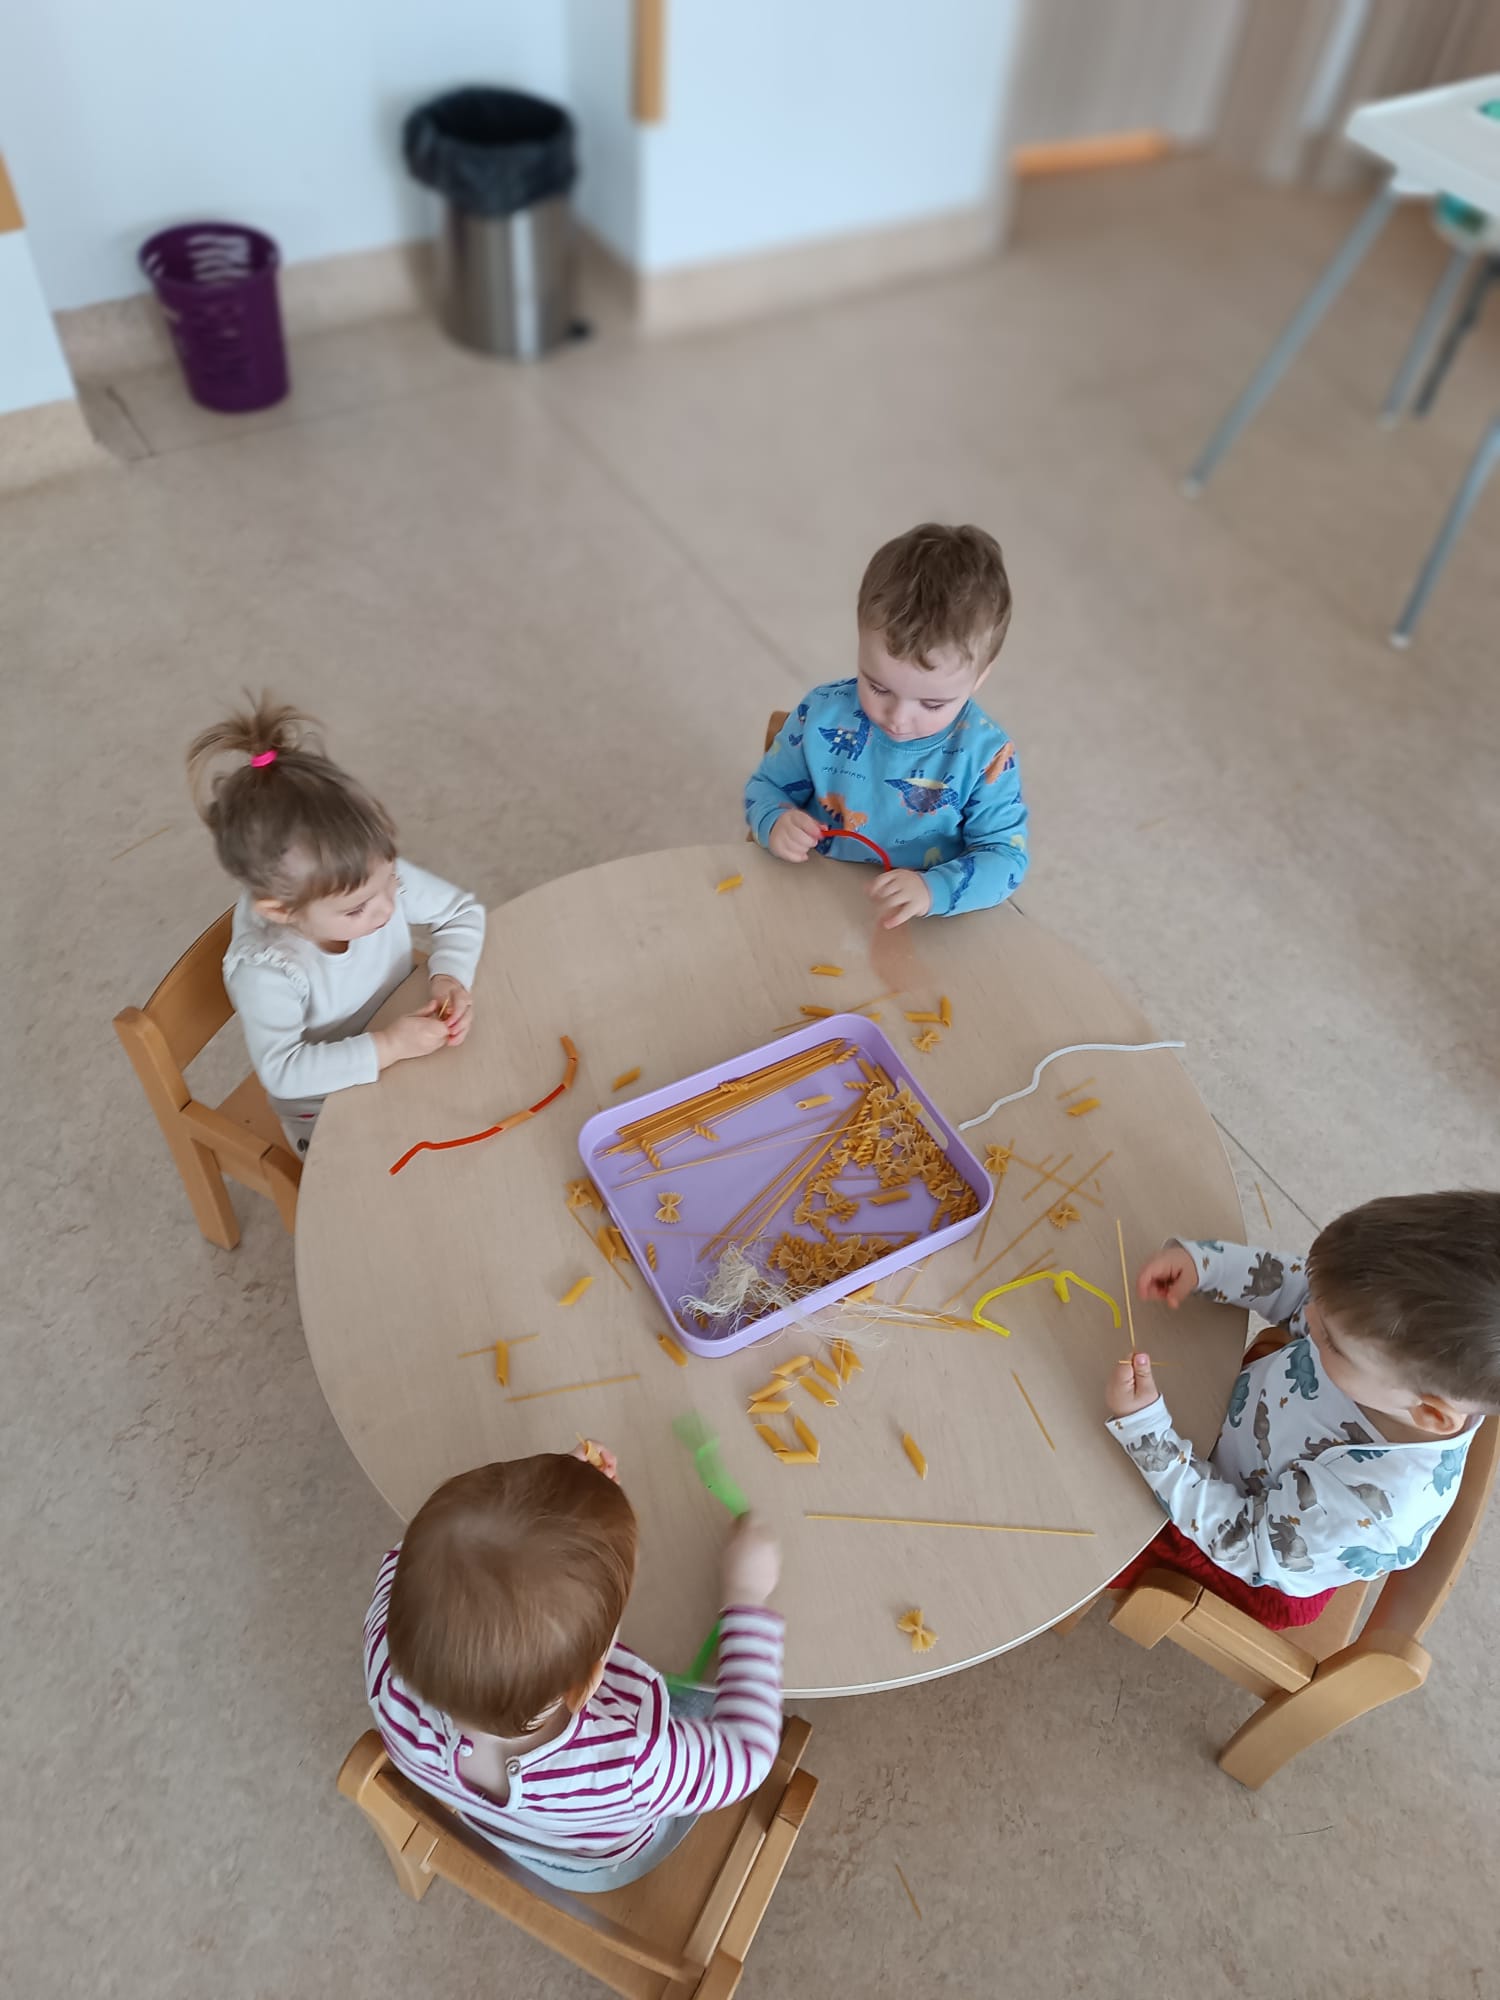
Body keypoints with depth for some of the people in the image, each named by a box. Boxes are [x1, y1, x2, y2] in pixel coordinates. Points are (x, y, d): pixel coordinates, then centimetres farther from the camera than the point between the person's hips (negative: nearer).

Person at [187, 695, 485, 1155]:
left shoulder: (377, 875, -22)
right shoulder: (265, 971, -35)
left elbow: (461, 911, -9)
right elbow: (281, 1071, -33)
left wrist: (449, 977, -26)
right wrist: (386, 1047, -37)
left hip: (400, 1056, 5)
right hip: (329, 1113, -4)